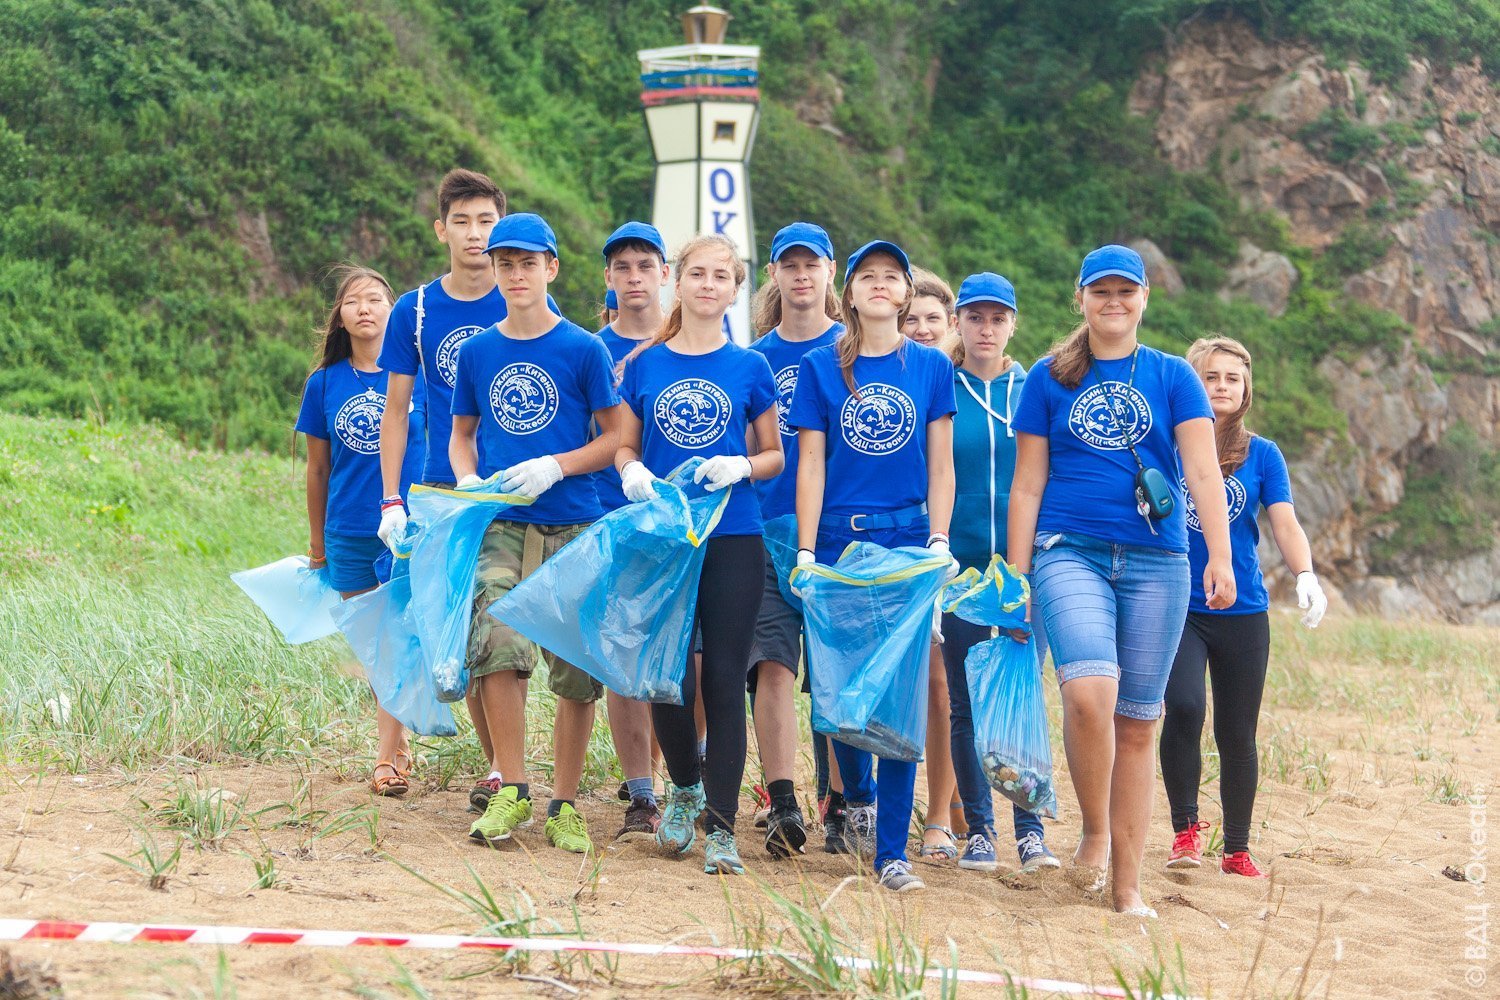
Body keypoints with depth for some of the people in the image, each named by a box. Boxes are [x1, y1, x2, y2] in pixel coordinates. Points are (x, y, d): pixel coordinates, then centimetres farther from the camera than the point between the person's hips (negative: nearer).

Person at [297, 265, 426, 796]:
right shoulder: (324, 384, 4)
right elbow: (317, 468, 11)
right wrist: (316, 542, 14)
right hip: (349, 533, 3)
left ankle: (386, 758, -6)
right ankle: (399, 744, 22)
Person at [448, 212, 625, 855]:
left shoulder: (583, 350, 1)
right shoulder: (477, 353, 10)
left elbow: (616, 436, 3)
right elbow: (462, 434, 21)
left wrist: (554, 467, -12)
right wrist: (468, 481, 0)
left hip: (574, 525, -1)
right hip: (501, 525, 1)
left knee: (578, 668, 1)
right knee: (498, 642, -20)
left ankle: (564, 803, 14)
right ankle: (510, 790, -9)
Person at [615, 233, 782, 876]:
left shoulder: (749, 368, 4)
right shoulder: (645, 364, 7)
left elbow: (775, 456, 9)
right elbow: (625, 446, 14)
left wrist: (740, 467, -12)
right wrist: (632, 472, -8)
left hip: (732, 540, -1)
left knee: (725, 678, -2)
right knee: (668, 677, -2)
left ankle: (720, 826, 4)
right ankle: (684, 785, 27)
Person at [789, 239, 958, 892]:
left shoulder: (931, 367, 7)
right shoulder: (820, 368, 6)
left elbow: (940, 464, 7)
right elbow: (810, 465, 3)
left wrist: (938, 542, -2)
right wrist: (805, 555, -2)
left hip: (909, 543, 0)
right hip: (840, 538, 0)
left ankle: (891, 851, -3)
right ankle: (857, 798, 32)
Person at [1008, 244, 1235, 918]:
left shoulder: (1173, 377, 9)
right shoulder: (1049, 379, 9)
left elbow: (1203, 470, -1)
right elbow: (1027, 485, 10)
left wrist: (1220, 558, -14)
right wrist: (1016, 577, 5)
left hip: (1155, 562, 1)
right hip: (1071, 553, -1)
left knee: (1137, 722, 3)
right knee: (1089, 692, -25)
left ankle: (1128, 886, 10)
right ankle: (1094, 832, -3)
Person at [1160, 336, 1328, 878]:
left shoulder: (1262, 455, 6)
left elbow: (1286, 526, -3)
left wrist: (1305, 576, -21)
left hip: (1243, 613, 2)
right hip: (1176, 607, -2)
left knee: (1237, 733, 6)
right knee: (1183, 707, -22)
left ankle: (1237, 850, 21)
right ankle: (1185, 828, -4)